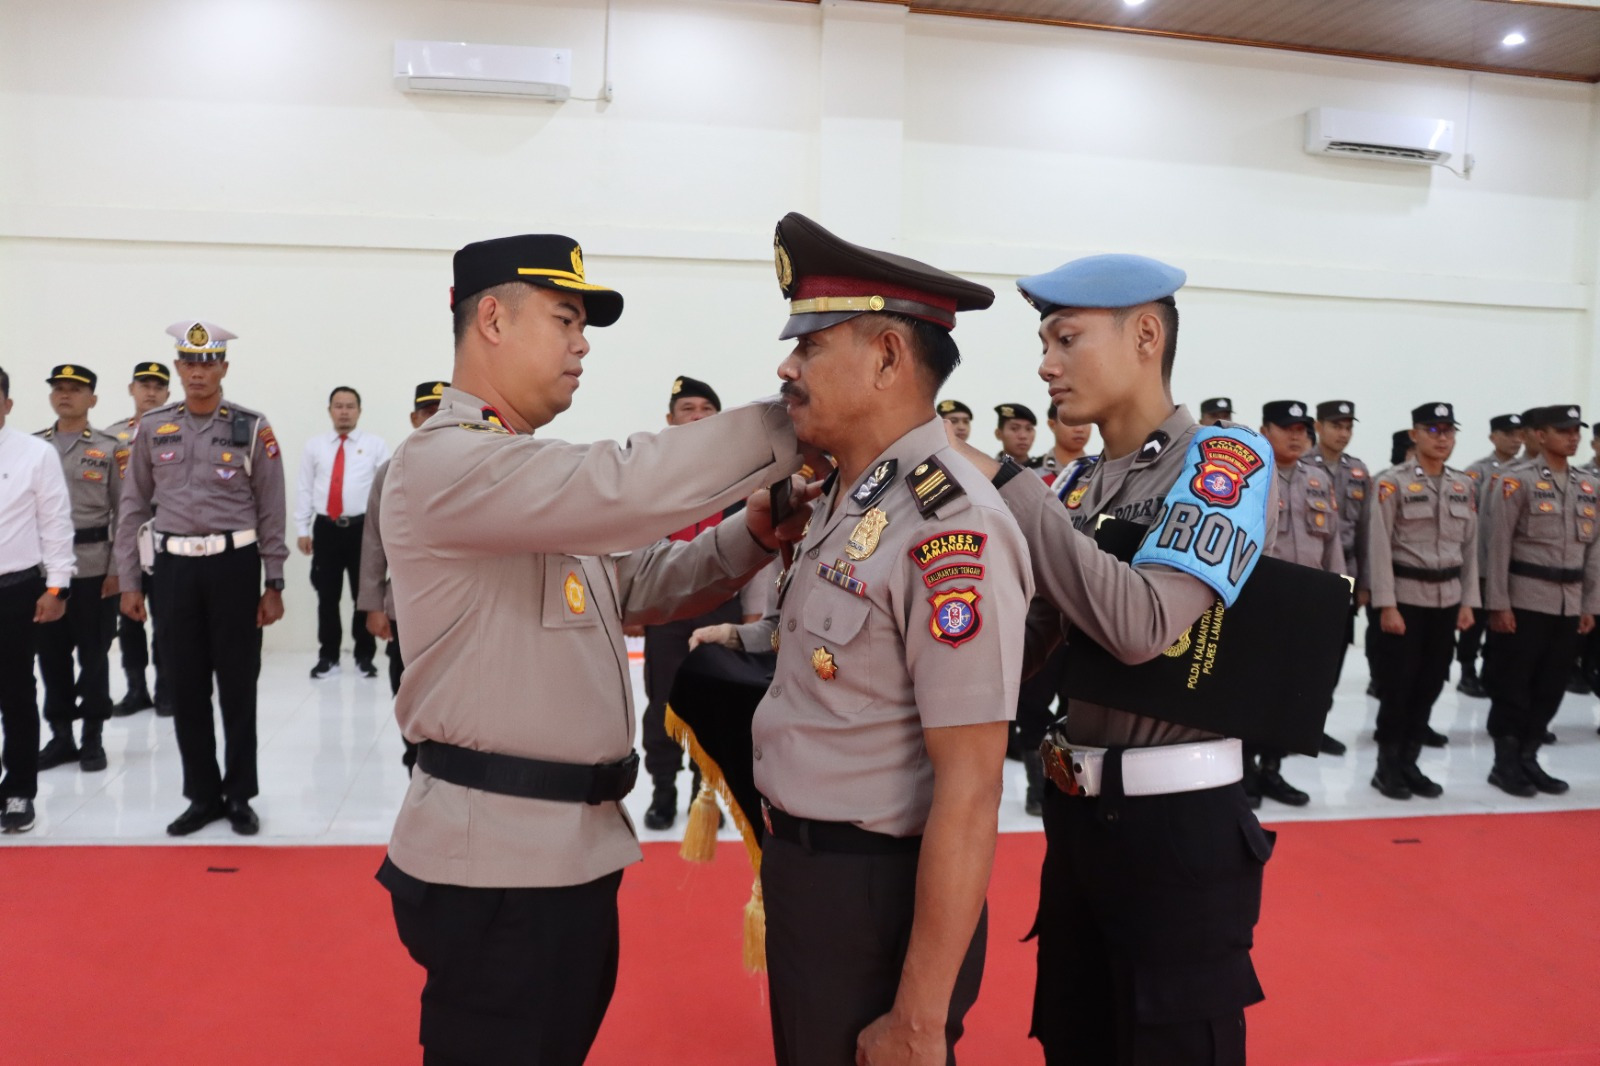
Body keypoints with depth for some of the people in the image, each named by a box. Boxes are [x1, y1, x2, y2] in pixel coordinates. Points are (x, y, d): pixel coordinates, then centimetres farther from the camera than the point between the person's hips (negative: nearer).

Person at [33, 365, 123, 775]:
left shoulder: (110, 449, 0)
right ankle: (60, 736, 19)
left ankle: (93, 739, 13)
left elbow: (124, 512, -2)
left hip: (95, 567, -3)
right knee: (51, 655, 8)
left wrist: (117, 569, -8)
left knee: (93, 656, 3)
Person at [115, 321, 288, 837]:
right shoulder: (152, 428, 5)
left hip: (234, 564, -2)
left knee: (238, 685, 5)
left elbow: (271, 512, -1)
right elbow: (133, 508, 9)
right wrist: (128, 582, 6)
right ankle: (202, 795, 23)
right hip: (175, 565, 3)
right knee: (187, 687, 9)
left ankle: (239, 795, 19)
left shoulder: (252, 428, -2)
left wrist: (274, 585, -3)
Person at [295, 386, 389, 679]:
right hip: (326, 529, 2)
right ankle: (328, 657, 18)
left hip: (363, 528, -2)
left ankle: (365, 657, 16)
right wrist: (303, 529, 3)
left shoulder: (375, 444, 3)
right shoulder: (314, 445, 9)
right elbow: (304, 490, 8)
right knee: (327, 597, 6)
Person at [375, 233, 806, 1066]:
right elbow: (622, 488, -30)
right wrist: (786, 425, -23)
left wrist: (753, 537, -5)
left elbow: (643, 584, 13)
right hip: (495, 855, -9)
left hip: (577, 842, 9)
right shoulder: (440, 463, -17)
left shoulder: (540, 470, 14)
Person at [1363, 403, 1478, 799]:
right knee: (1398, 685, 0)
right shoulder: (1393, 482, -7)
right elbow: (1379, 546, -11)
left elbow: (1470, 547, 11)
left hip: (1447, 599, 5)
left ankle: (1409, 763, 21)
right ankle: (1387, 767, 13)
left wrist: (1468, 601, 5)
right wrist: (1386, 605, -15)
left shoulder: (1464, 486, 9)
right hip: (1405, 597, -5)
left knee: (1430, 684, 9)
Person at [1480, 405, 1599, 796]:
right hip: (1525, 601, -6)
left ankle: (1528, 759, 22)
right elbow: (1498, 545, -10)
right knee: (1512, 687, 1)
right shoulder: (1517, 480, -7)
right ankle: (1505, 764, 12)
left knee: (1551, 687, 10)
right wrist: (1498, 604, -13)